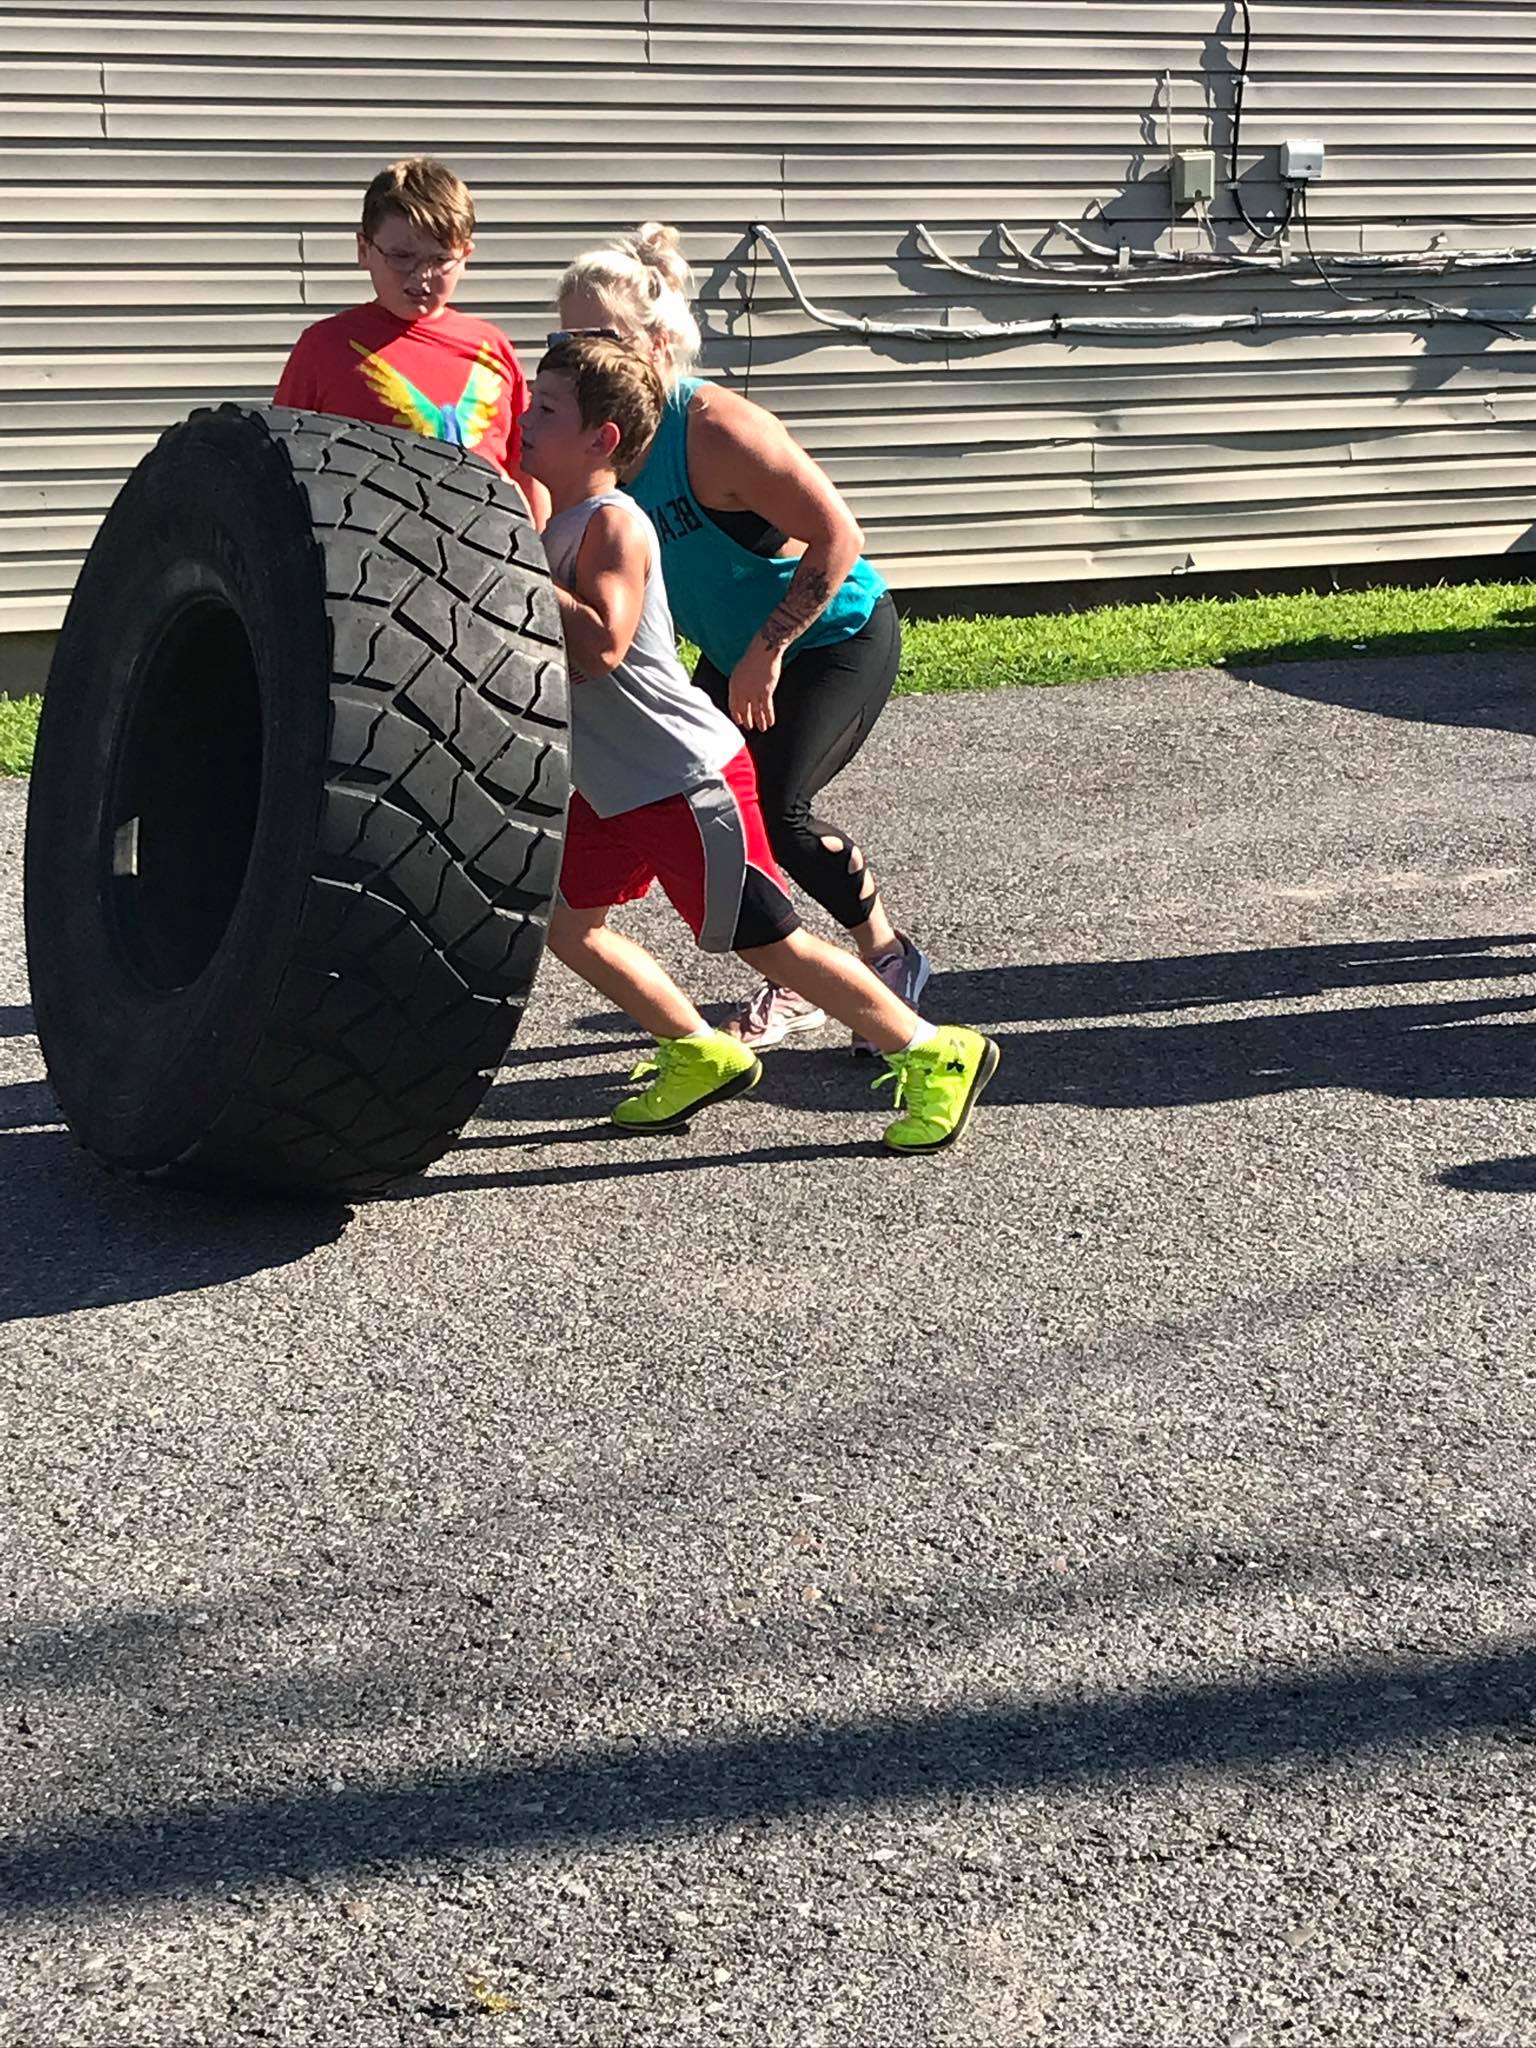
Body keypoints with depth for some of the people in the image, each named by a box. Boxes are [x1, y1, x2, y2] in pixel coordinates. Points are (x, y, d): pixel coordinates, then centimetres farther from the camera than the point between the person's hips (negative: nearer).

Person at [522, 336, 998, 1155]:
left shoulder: (613, 523, -19)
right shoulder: (558, 524, 10)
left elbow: (599, 645, -33)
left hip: (689, 780, -10)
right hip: (616, 786, 10)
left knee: (767, 941, -4)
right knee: (560, 919, 11)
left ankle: (933, 1054, 10)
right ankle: (700, 1053, 23)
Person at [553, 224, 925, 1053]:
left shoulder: (718, 430, -31)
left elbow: (838, 537, -27)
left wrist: (767, 653, -26)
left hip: (837, 637, -8)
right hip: (738, 653, 8)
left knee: (774, 809, -17)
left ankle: (891, 957, 8)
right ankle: (795, 981, 21)